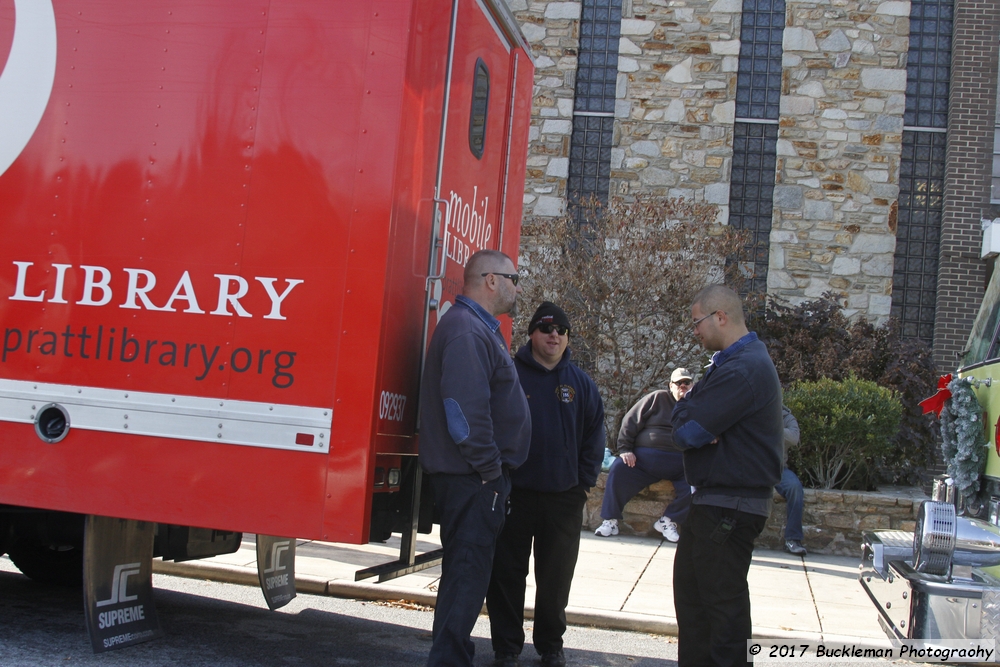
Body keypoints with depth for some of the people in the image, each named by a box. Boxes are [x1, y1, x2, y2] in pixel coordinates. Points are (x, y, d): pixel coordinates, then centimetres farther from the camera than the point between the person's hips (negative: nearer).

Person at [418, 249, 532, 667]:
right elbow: (465, 407, -25)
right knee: (468, 574, -6)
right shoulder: (466, 329, -16)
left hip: (476, 480, 11)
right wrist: (489, 468, -18)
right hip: (472, 479, -11)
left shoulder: (478, 328, 18)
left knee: (467, 573, 17)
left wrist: (496, 469, 18)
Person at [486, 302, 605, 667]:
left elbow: (594, 436, 10)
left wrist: (584, 482, 4)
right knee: (507, 572, 5)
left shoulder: (581, 383, 7)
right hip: (515, 493, -2)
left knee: (556, 576, 10)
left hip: (564, 497, 2)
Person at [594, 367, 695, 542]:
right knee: (618, 469, -23)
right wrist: (625, 449, -4)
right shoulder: (657, 398, 10)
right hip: (644, 458, -1)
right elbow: (631, 422, 6)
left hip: (679, 463, 1)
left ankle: (668, 520, -6)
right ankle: (611, 521, -12)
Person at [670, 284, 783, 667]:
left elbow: (687, 433, -24)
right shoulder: (730, 363, 15)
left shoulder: (742, 370, -21)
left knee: (721, 597, -2)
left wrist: (686, 422, -3)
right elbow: (682, 413, 11)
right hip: (713, 500, 11)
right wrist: (692, 420, -9)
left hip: (729, 506, -11)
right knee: (689, 588, 17)